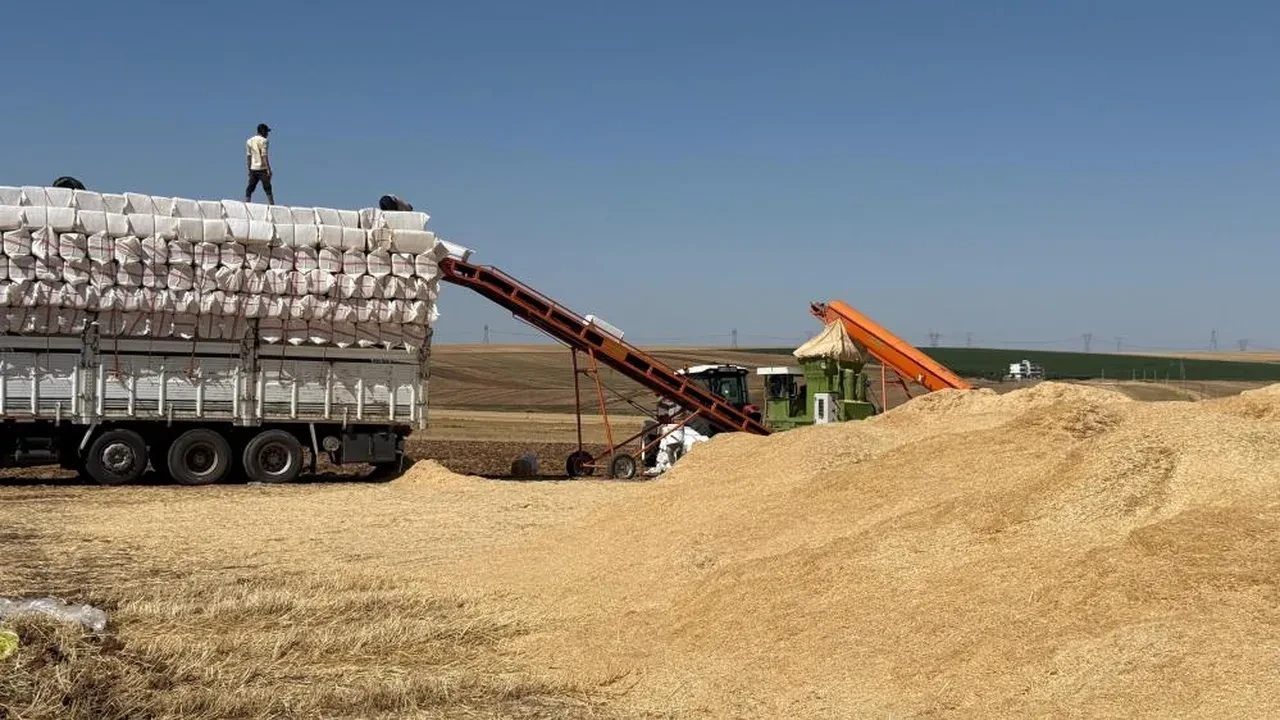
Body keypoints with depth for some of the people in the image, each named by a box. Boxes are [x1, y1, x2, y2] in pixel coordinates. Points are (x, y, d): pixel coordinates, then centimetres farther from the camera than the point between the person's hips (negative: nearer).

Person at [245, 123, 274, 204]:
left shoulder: (249, 141, 14)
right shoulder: (263, 140, -7)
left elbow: (248, 156, 14)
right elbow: (264, 156, -14)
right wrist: (269, 169, -15)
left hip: (253, 168, 6)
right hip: (262, 168, -6)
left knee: (250, 189, 4)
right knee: (268, 189, -2)